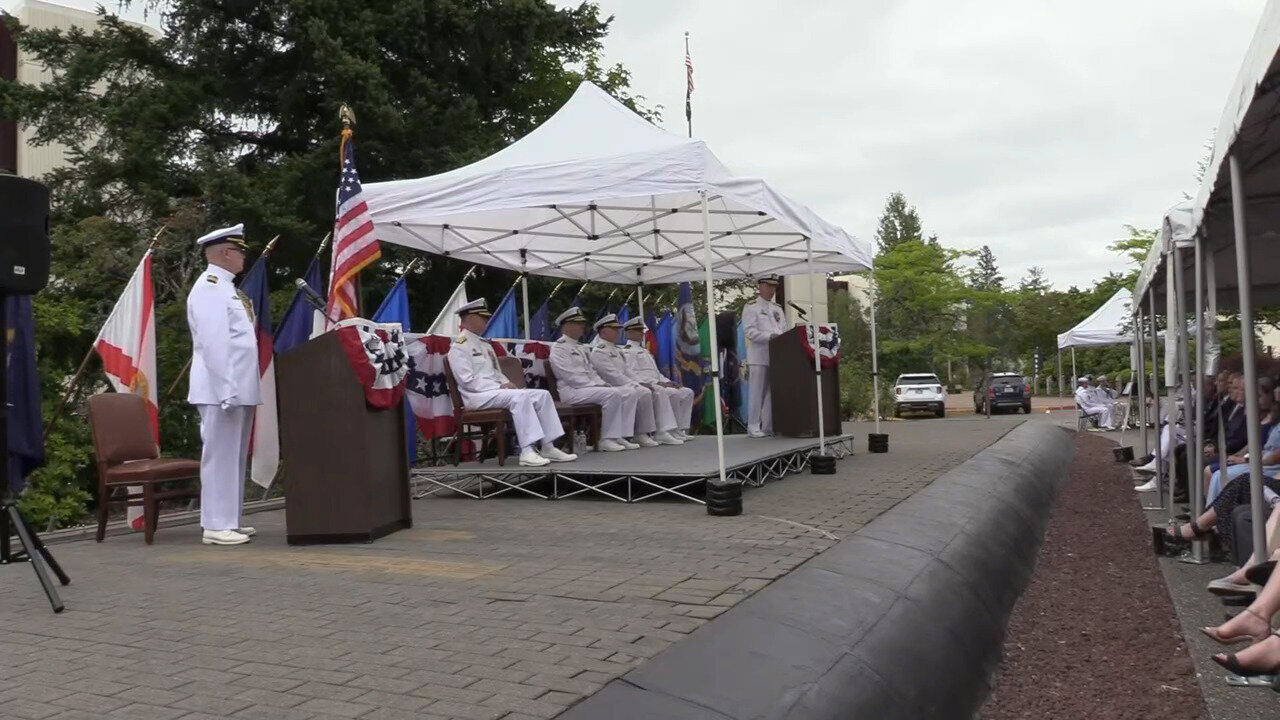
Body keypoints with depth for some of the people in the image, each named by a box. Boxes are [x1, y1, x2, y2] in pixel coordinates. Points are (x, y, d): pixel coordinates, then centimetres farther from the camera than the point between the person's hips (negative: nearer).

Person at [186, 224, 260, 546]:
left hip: (239, 389, 10)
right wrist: (227, 391, -24)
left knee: (235, 457, 13)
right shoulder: (209, 287, -12)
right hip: (222, 390, -10)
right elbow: (214, 344, -20)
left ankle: (230, 520, 20)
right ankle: (216, 526, 0)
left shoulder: (225, 287, 18)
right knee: (220, 456, -5)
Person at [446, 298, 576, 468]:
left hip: (497, 390, 9)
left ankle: (548, 447, -11)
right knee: (520, 397, -34)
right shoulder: (459, 346, -5)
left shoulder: (485, 344, 23)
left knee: (543, 395, -7)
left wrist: (507, 383, 2)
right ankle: (527, 452, -39)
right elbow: (468, 381, -14)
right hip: (478, 396, -9)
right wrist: (499, 387, -17)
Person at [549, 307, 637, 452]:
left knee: (629, 395, -5)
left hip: (589, 387, 9)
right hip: (572, 390, -9)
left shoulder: (578, 347, 26)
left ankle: (620, 436, -11)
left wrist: (603, 384, 5)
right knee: (613, 394, -30)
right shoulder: (559, 347, -5)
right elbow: (570, 376, -15)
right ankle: (607, 439, -25)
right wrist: (595, 386, -17)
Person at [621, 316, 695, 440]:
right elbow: (632, 374, -15)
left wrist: (667, 381, 6)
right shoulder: (627, 351, -2)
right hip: (647, 387, -10)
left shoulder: (644, 351, 29)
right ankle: (674, 431, -20)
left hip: (656, 385, 10)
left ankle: (681, 429, -6)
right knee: (673, 394, -29)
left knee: (688, 392, 0)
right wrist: (656, 382, -22)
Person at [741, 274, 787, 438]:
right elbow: (750, 332, -10)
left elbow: (784, 330, 18)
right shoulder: (751, 307, 1)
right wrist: (770, 336, -21)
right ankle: (754, 427, 0)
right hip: (759, 357, -6)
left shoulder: (777, 308, 20)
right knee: (757, 393, -4)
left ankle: (769, 427, 12)